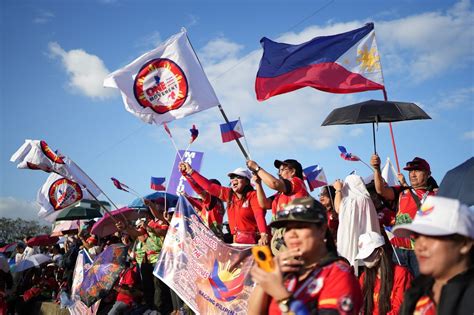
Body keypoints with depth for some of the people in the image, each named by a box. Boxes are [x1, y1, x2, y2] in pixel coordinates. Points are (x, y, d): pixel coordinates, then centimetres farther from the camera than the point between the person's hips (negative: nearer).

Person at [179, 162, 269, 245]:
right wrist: (190, 171, 10)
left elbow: (259, 215, -23)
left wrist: (264, 235, -39)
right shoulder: (229, 194, 10)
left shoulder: (253, 195, -8)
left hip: (252, 240, -5)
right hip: (237, 241, 6)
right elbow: (208, 185, 11)